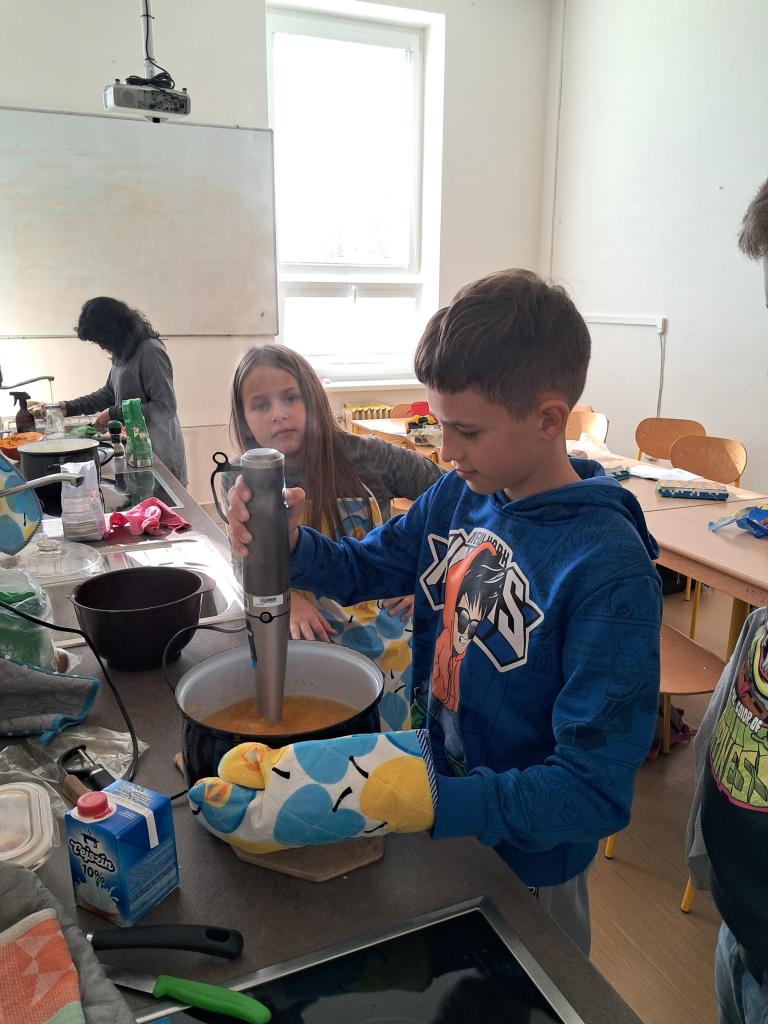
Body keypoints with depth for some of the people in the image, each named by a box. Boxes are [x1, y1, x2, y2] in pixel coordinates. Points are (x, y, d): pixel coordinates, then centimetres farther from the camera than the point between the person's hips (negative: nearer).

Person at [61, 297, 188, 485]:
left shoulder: (150, 352, -17)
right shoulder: (122, 353, 10)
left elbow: (165, 407, -21)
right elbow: (110, 393, 22)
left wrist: (114, 414, -17)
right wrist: (70, 408, 12)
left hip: (159, 452, -8)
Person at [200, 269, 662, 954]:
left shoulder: (610, 571, -31)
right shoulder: (460, 494, -12)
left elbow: (595, 793, -31)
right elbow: (363, 569, 2)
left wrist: (418, 797, -42)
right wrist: (289, 544, -19)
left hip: (524, 858, -5)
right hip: (436, 825, 6)